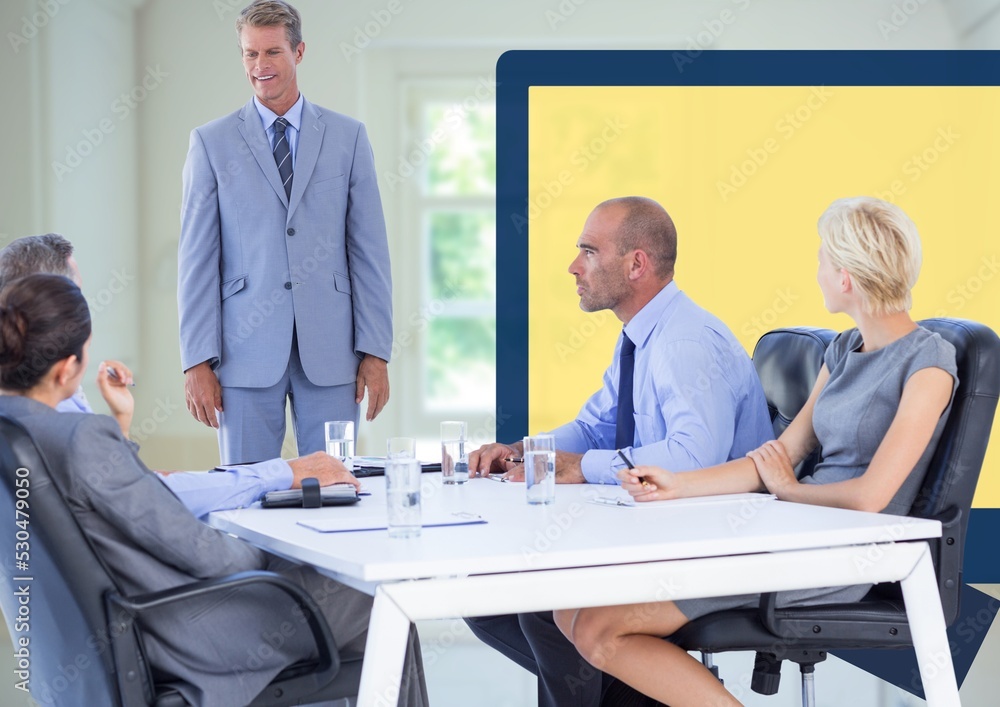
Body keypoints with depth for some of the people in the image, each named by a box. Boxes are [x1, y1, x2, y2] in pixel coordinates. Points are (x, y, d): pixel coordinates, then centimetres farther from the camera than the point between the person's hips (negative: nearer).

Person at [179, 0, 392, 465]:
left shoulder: (348, 137, 8)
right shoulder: (211, 143, 5)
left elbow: (369, 251, 6)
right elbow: (197, 259, 3)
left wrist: (376, 351, -1)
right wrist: (197, 361, -4)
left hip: (330, 354, 1)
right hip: (246, 352, 0)